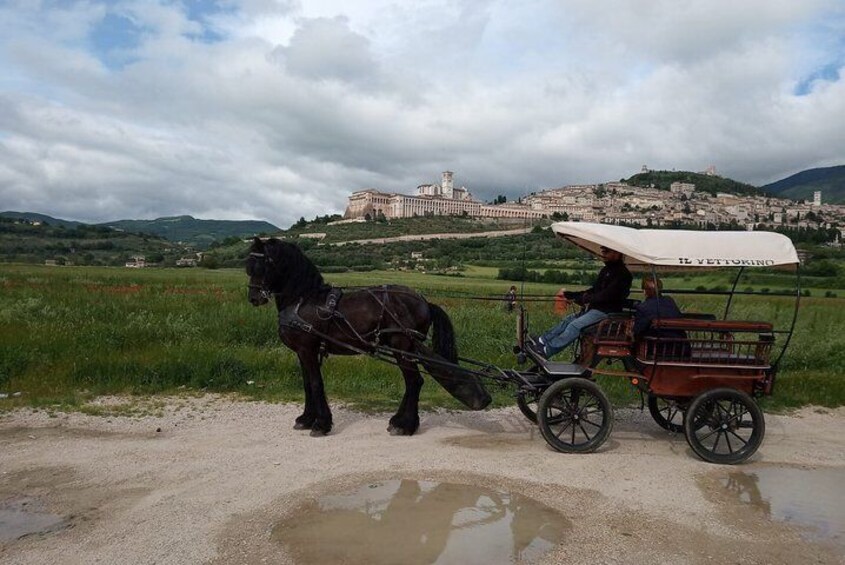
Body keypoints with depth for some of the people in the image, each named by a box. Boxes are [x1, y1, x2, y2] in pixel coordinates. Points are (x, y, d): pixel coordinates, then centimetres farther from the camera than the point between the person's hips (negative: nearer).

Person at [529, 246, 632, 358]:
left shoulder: (622, 274, -14)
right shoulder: (606, 270, 16)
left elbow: (605, 296, -22)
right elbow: (593, 290, 18)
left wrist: (579, 299, -18)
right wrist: (568, 294, 9)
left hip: (606, 311, -10)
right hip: (595, 308, 10)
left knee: (576, 325, -22)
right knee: (568, 320, 3)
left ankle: (546, 351, -23)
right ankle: (541, 341, 2)